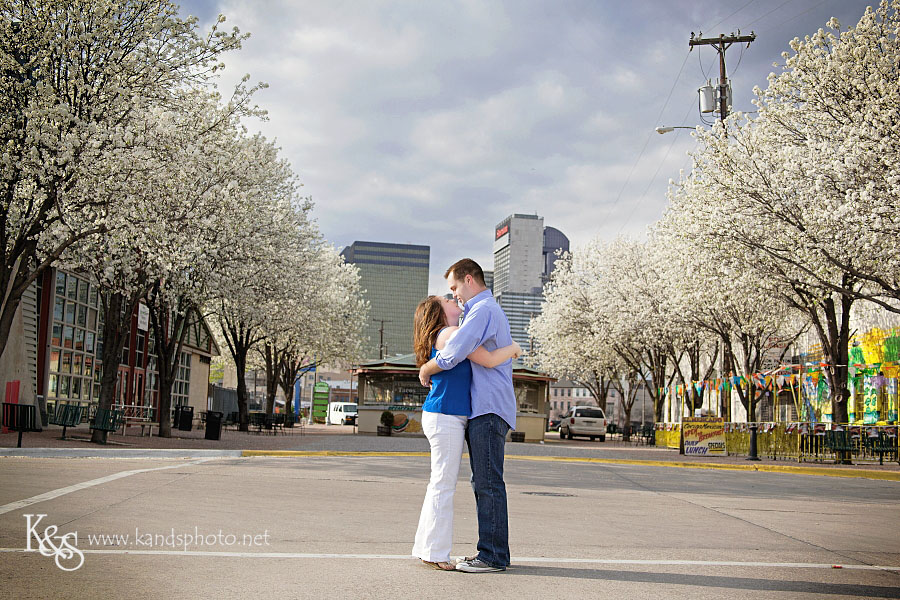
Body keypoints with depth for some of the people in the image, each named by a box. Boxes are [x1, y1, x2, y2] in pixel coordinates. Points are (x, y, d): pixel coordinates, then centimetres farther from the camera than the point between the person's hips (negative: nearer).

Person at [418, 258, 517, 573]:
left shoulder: (483, 310, -11)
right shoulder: (491, 310, 23)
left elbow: (452, 354, -21)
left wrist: (426, 371, -3)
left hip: (489, 409, -10)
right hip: (483, 409, 10)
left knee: (489, 484, -8)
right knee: (483, 484, 11)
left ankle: (493, 555, -5)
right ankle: (492, 552, 15)